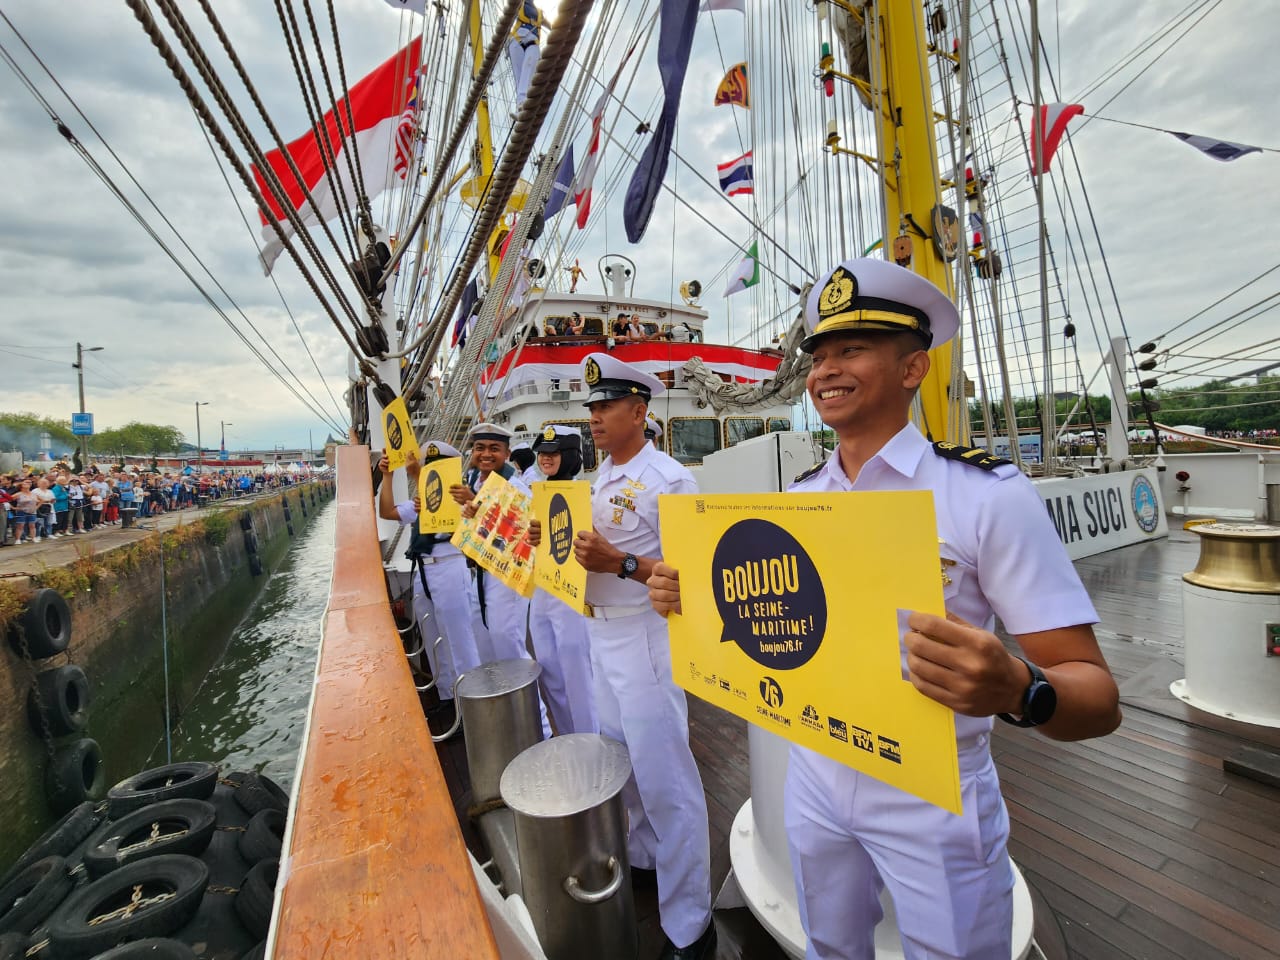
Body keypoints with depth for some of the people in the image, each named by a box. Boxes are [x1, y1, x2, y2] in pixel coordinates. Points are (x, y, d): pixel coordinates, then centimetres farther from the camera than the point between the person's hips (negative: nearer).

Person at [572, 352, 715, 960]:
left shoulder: (668, 480, -17)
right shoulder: (600, 479, 10)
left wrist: (620, 563, -29)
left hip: (645, 637, -8)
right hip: (600, 633, 9)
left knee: (663, 778, 4)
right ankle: (641, 859, 48)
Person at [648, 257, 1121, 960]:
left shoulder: (988, 494, -18)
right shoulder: (797, 499, -3)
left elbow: (1097, 699, -18)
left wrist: (1014, 690, -39)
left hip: (932, 801, -4)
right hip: (814, 780, 5)